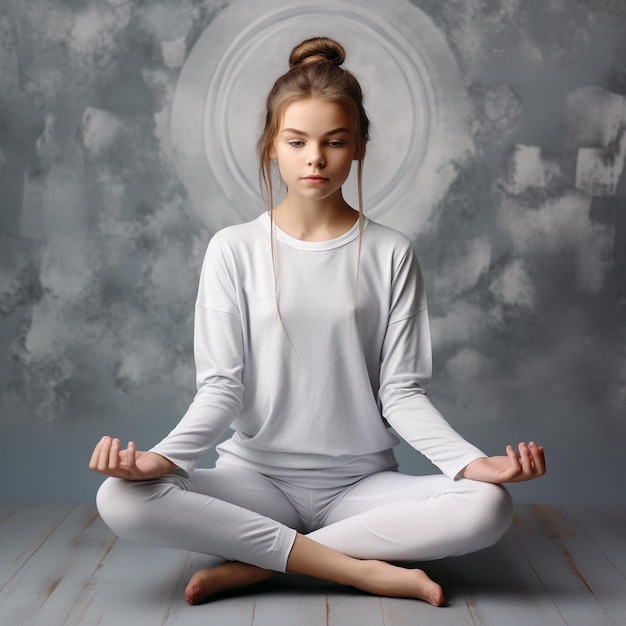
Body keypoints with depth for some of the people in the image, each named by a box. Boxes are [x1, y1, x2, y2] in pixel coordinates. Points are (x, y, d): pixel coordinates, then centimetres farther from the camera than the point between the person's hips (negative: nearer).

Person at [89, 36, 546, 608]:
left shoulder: (389, 254, 2)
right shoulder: (235, 250, 2)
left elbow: (401, 390, -1)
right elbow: (221, 386, -3)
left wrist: (471, 461, -19)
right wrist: (165, 456, -23)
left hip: (360, 482, 1)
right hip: (258, 476, 0)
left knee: (487, 507, -28)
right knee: (122, 499, -27)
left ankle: (256, 564, -18)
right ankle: (366, 570, -21)